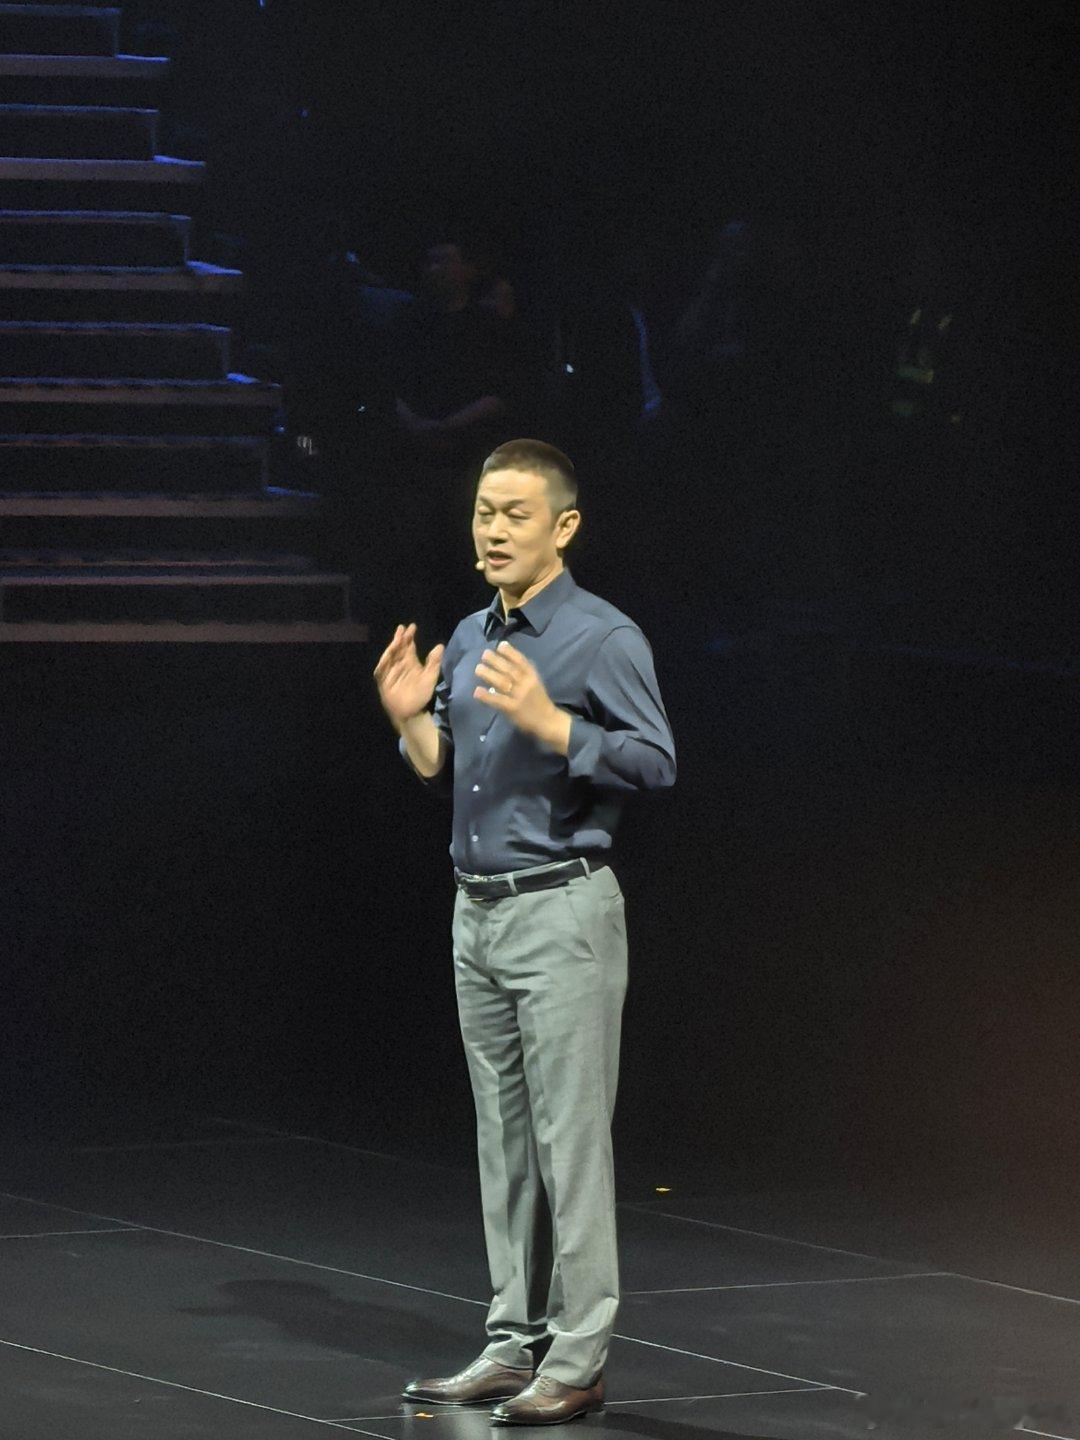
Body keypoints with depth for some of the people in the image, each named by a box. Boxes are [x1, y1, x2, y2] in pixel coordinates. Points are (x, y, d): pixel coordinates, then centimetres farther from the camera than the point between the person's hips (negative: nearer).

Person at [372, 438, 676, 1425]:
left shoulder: (604, 638, -9)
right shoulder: (468, 641, 14)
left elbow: (656, 762, -16)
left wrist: (549, 722, -25)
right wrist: (410, 720, 1)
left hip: (562, 909, -8)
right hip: (479, 910, 8)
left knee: (570, 1139, -7)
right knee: (504, 1140, 10)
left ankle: (577, 1361, -4)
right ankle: (515, 1343, 15)